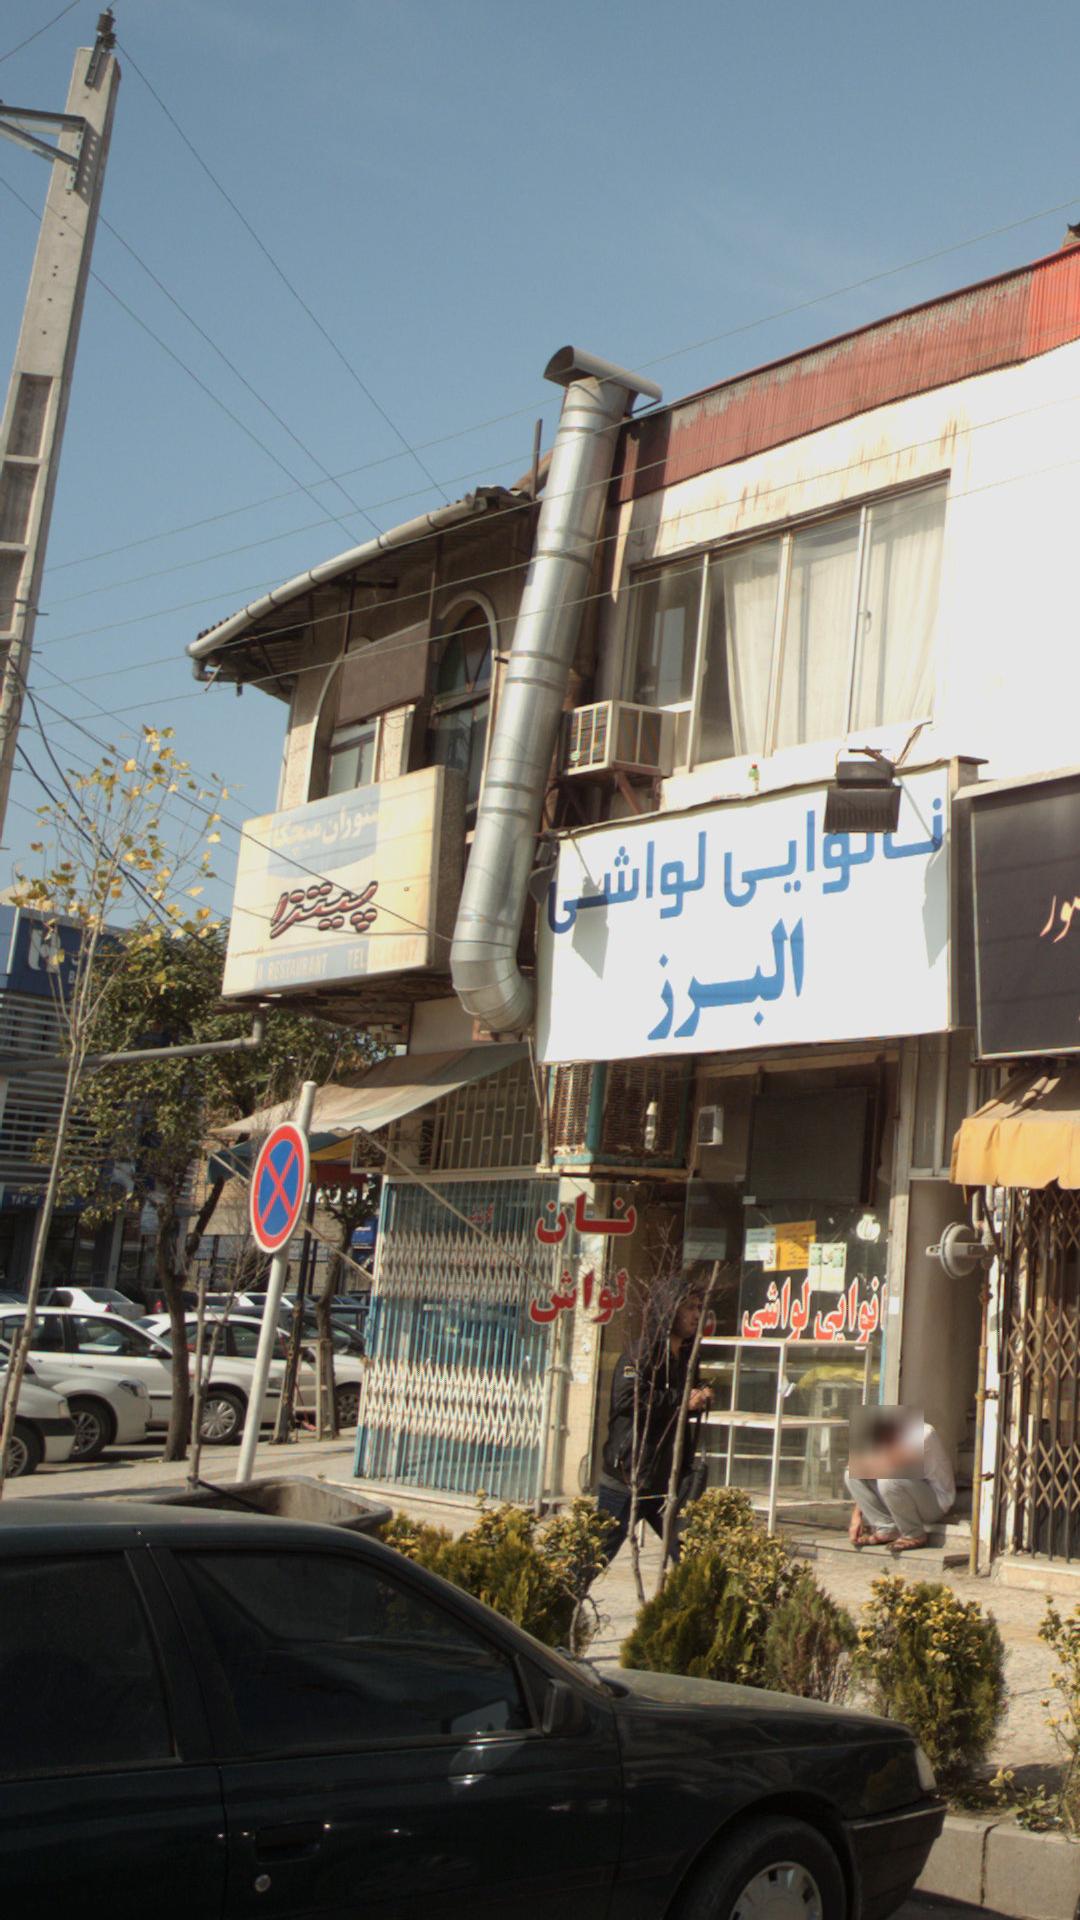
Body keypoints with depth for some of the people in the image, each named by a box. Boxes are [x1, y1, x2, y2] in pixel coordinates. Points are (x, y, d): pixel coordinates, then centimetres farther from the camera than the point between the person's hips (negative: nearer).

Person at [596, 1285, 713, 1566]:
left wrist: (701, 1400, 5)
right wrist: (683, 1401, -19)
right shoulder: (645, 1351, -12)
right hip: (627, 1477, -8)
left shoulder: (686, 1356, 14)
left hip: (669, 1478, 8)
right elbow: (627, 1399, -27)